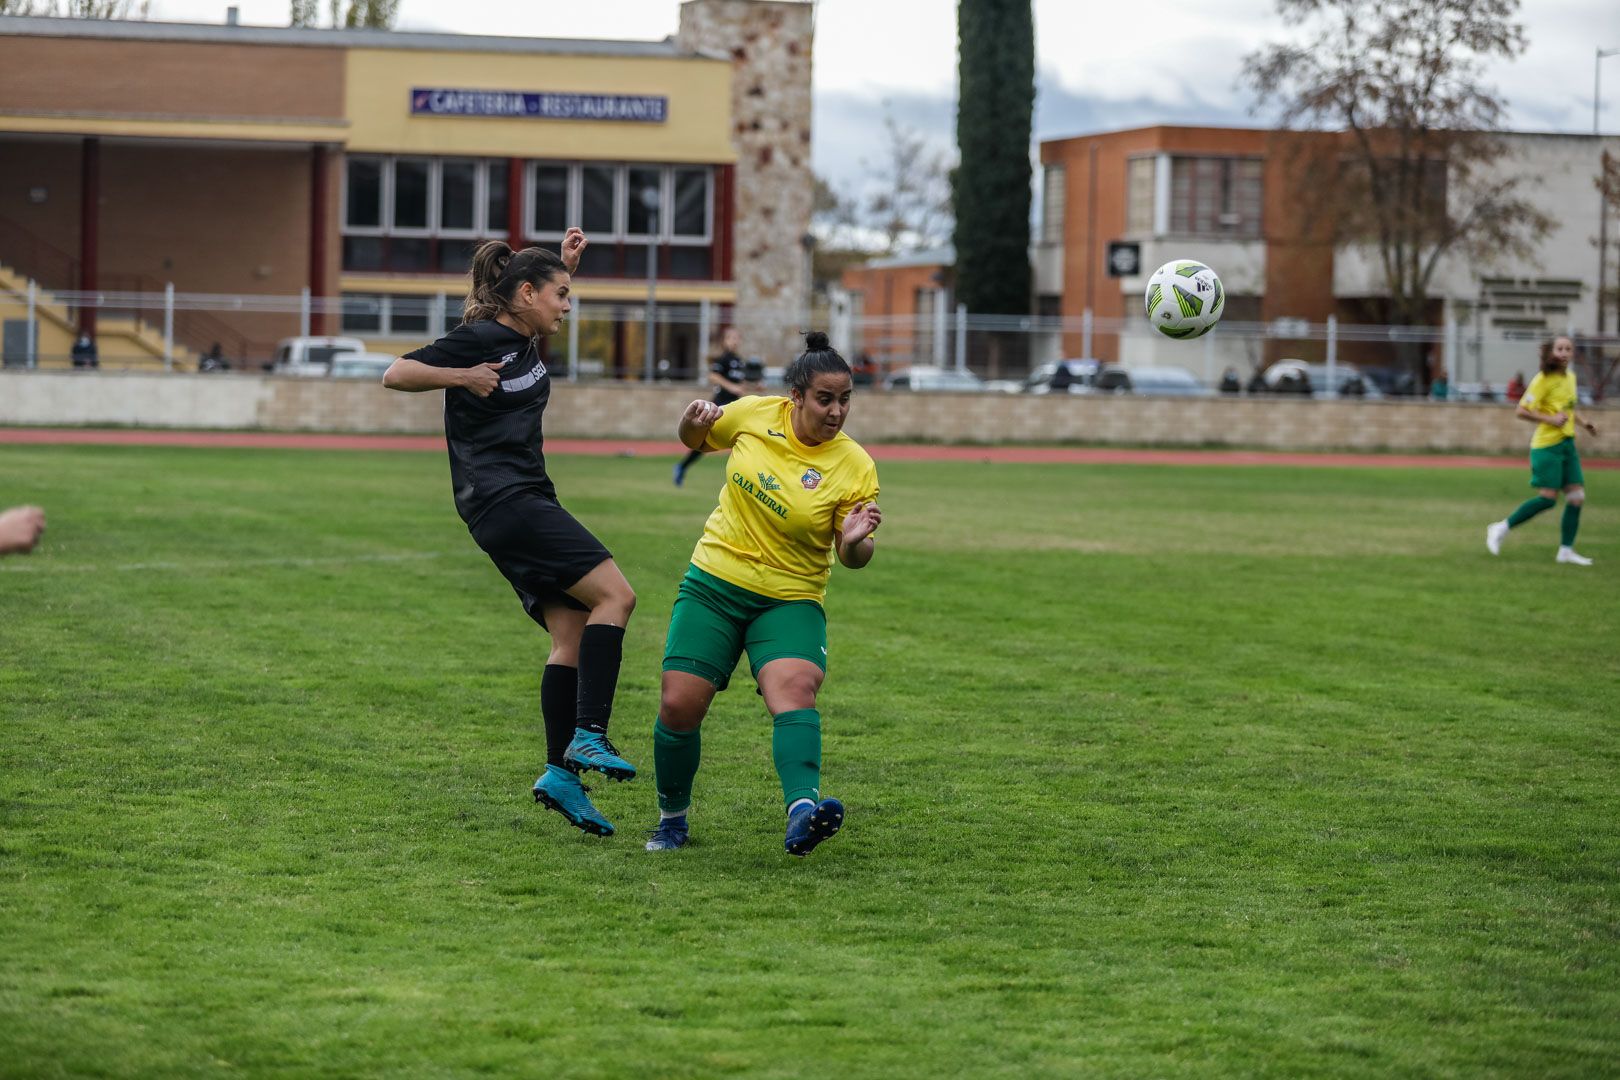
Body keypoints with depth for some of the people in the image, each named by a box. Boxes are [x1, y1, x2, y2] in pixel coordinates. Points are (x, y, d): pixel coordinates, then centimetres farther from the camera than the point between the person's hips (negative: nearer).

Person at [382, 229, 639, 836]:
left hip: (524, 503, 10)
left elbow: (547, 301, 39)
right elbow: (395, 374, -10)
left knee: (572, 631, 2)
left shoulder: (525, 341, 14)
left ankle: (561, 773, 0)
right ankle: (588, 736, -21)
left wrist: (564, 261, 22)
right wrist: (463, 377, -16)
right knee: (614, 594, -17)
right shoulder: (479, 340, -10)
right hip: (505, 504, -10)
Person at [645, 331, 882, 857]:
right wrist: (694, 421, -8)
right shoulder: (755, 415, -4)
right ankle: (672, 817, 21)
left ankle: (802, 812, -48)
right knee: (678, 706, -4)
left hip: (790, 601, -2)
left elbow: (854, 558, -7)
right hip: (713, 584, 2)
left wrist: (856, 541, -31)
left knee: (795, 690, -29)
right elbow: (695, 438, 15)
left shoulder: (856, 467, -11)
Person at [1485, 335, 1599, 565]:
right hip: (1547, 444, -8)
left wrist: (1582, 423, 14)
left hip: (1567, 444, 8)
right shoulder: (1543, 380, -13)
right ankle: (1501, 529, 2)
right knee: (1548, 498, -12)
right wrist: (1551, 420, -22)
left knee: (1576, 496, 1)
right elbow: (1522, 411, -15)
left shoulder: (1570, 377, 11)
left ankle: (1566, 550, 8)